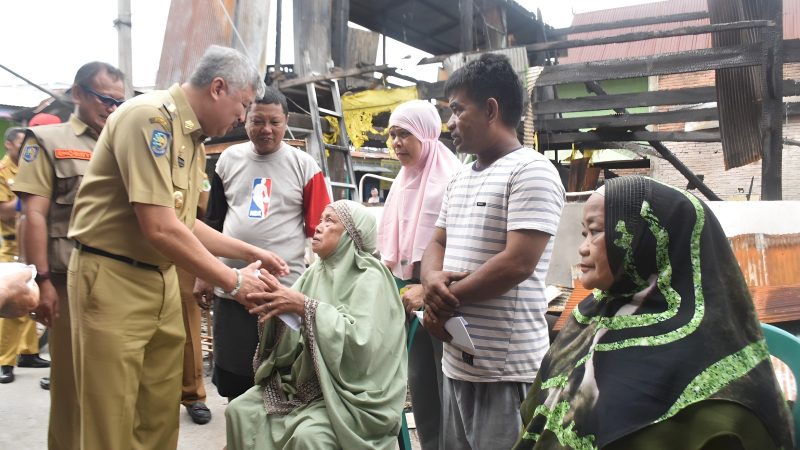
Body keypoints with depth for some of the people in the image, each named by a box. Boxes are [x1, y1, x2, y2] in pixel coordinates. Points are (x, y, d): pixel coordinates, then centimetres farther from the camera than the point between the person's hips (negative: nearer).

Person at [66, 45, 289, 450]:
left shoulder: (192, 137, 11)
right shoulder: (151, 117, -18)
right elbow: (160, 229, -25)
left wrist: (250, 252, 11)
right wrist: (232, 282, -16)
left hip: (161, 278, 9)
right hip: (112, 279, -9)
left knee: (161, 415, 14)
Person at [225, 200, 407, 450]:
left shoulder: (370, 277, -12)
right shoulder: (316, 271, 9)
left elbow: (363, 341, -25)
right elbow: (291, 337, 3)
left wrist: (305, 306, -27)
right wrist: (273, 306, -18)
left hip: (353, 391, -7)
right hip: (306, 380, 7)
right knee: (240, 411, -5)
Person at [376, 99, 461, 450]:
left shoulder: (450, 177, -11)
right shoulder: (402, 182, 14)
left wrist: (427, 290, -19)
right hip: (409, 292, 7)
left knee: (448, 385, 1)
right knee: (419, 381, 13)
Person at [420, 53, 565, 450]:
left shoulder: (531, 172, -13)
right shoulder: (460, 179, 14)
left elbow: (517, 263, -21)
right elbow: (437, 243, 16)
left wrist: (446, 299, -11)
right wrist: (432, 279, -9)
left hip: (506, 369, -8)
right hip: (456, 360, 8)